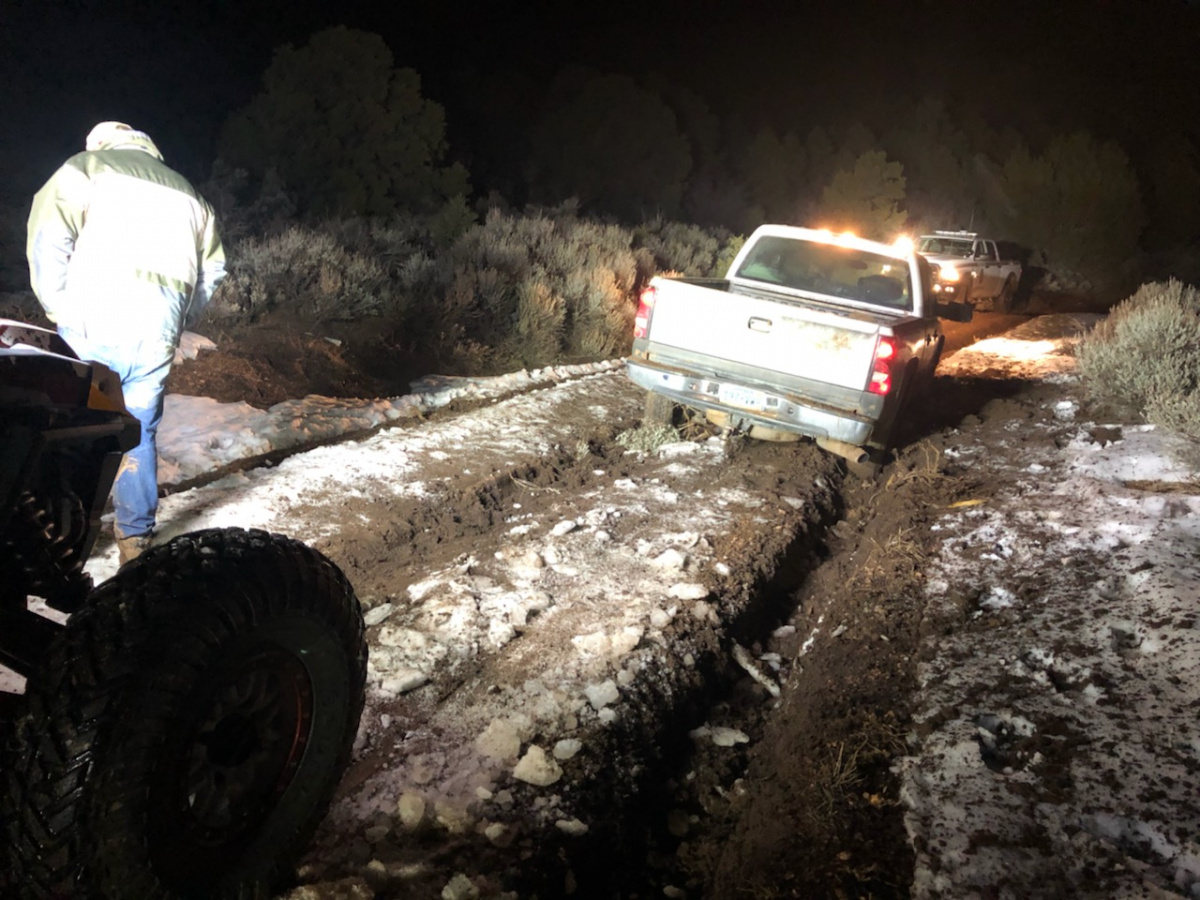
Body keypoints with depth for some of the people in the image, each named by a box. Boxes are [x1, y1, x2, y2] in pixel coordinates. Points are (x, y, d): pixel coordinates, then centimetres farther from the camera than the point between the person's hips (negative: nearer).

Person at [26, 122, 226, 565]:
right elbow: (211, 269, 21)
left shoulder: (86, 168, 9)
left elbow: (48, 237, -5)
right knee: (139, 433, 13)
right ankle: (136, 540, 17)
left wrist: (59, 308, 1)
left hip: (94, 327, -4)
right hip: (158, 335, 4)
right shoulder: (187, 193, 24)